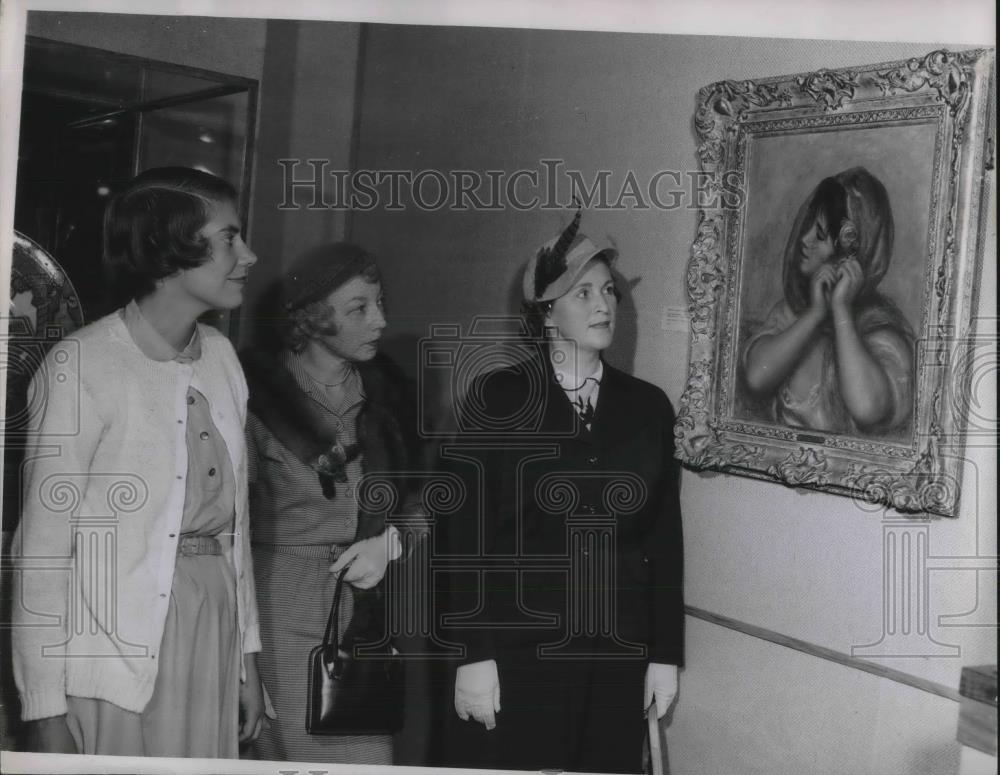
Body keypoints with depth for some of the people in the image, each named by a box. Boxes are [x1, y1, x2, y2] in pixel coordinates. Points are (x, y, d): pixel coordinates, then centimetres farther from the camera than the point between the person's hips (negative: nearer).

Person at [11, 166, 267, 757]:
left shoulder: (220, 355, 6)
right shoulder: (81, 367, -13)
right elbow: (43, 543, -11)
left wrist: (248, 653, 11)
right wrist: (46, 709, -11)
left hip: (213, 632, 6)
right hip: (116, 657, -5)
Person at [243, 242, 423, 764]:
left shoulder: (383, 389, 7)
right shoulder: (260, 390, -7)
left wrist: (391, 541, -4)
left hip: (365, 616, 4)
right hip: (283, 612, -4)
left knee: (368, 757, 2)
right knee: (286, 758, -5)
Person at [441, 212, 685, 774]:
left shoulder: (649, 407, 6)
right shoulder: (498, 398, -3)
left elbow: (665, 539, 8)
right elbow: (467, 532, -6)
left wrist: (666, 654, 6)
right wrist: (473, 654, -10)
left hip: (618, 654, 3)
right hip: (516, 645, -2)